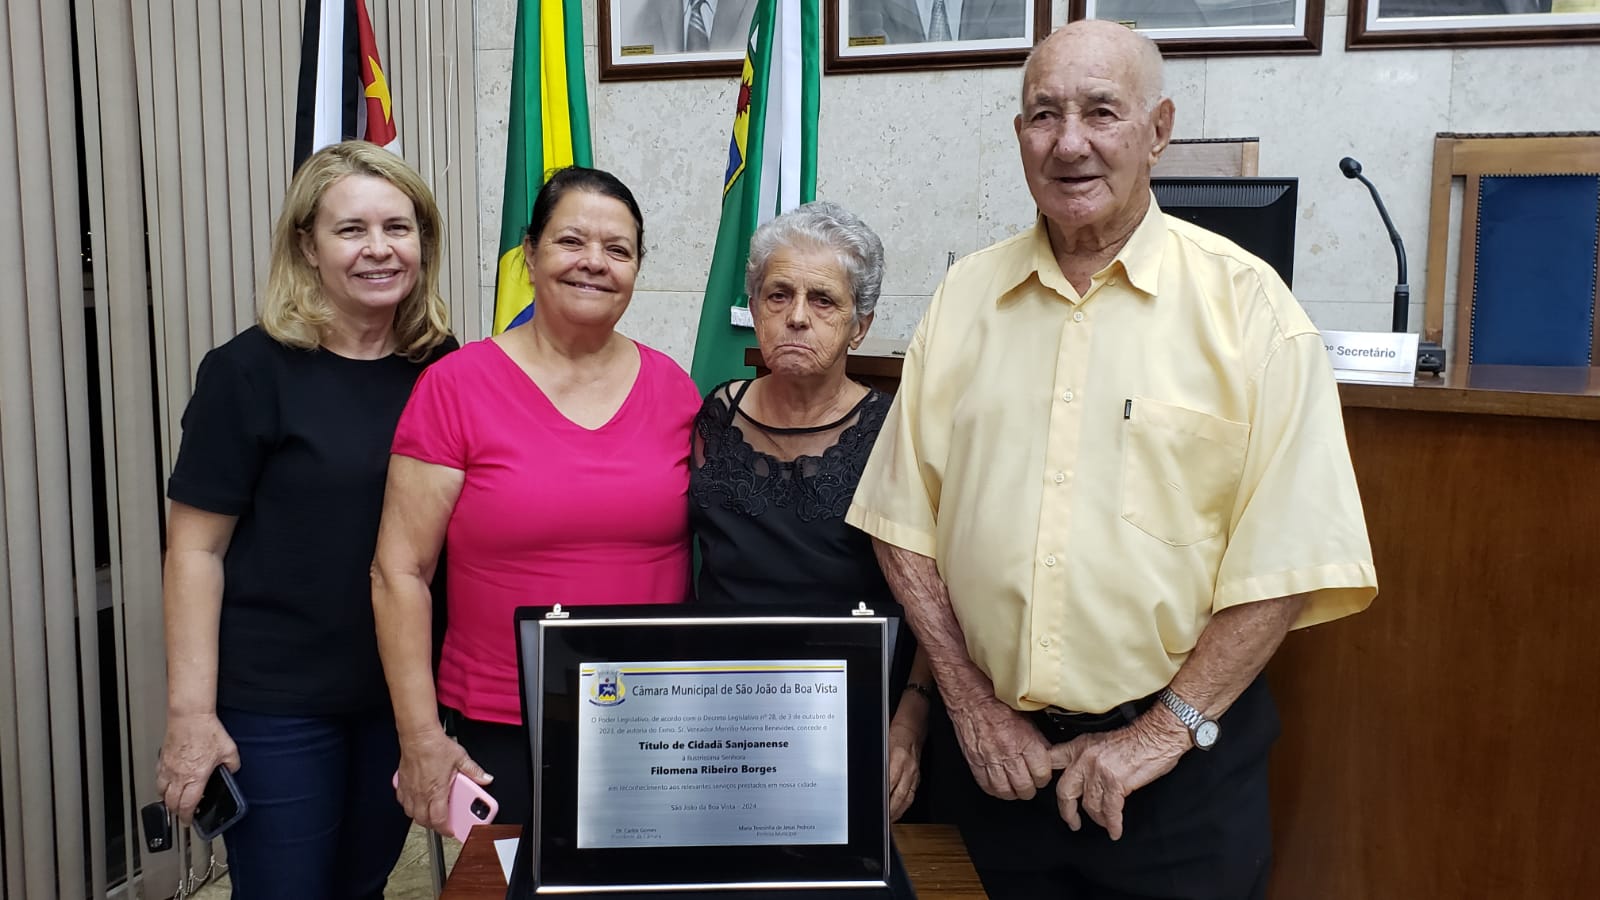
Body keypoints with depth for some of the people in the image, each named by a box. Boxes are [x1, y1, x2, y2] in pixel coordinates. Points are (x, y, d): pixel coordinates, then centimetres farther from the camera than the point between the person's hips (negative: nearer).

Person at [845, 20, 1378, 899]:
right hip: (1003, 749, 3)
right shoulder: (964, 295, 1)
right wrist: (970, 701, -2)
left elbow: (1289, 557, -10)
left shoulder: (1246, 304, -8)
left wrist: (1165, 730, -11)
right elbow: (903, 520, 2)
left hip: (1181, 757, -2)